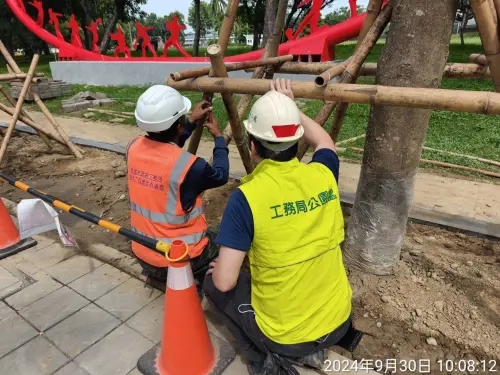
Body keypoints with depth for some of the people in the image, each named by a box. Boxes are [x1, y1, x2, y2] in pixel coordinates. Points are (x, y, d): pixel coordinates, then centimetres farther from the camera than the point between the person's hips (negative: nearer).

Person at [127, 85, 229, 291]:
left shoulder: (134, 148, -9)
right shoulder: (188, 165, -26)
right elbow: (220, 176, -4)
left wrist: (192, 123, 12)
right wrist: (219, 138, 9)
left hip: (142, 254, 6)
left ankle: (154, 271, 20)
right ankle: (193, 279, 5)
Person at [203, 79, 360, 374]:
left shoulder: (246, 197, -23)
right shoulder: (323, 175, -10)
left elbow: (225, 282, -20)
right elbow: (325, 142, 15)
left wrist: (219, 268, 2)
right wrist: (291, 107, 17)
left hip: (284, 335, -4)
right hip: (338, 322, 5)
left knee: (214, 284, 16)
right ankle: (311, 351, 22)